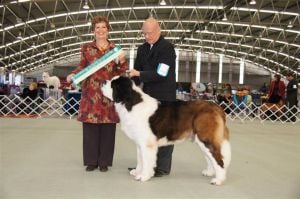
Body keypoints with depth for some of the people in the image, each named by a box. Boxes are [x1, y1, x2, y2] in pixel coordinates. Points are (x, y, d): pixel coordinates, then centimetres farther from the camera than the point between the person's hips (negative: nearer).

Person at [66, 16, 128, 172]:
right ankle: (91, 161, 14)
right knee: (90, 128, 1)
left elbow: (119, 72, 11)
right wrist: (72, 75, -11)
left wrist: (122, 62, -8)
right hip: (90, 93, 0)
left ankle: (104, 161, 14)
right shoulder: (86, 48, 8)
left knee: (107, 128, 3)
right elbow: (81, 67, 8)